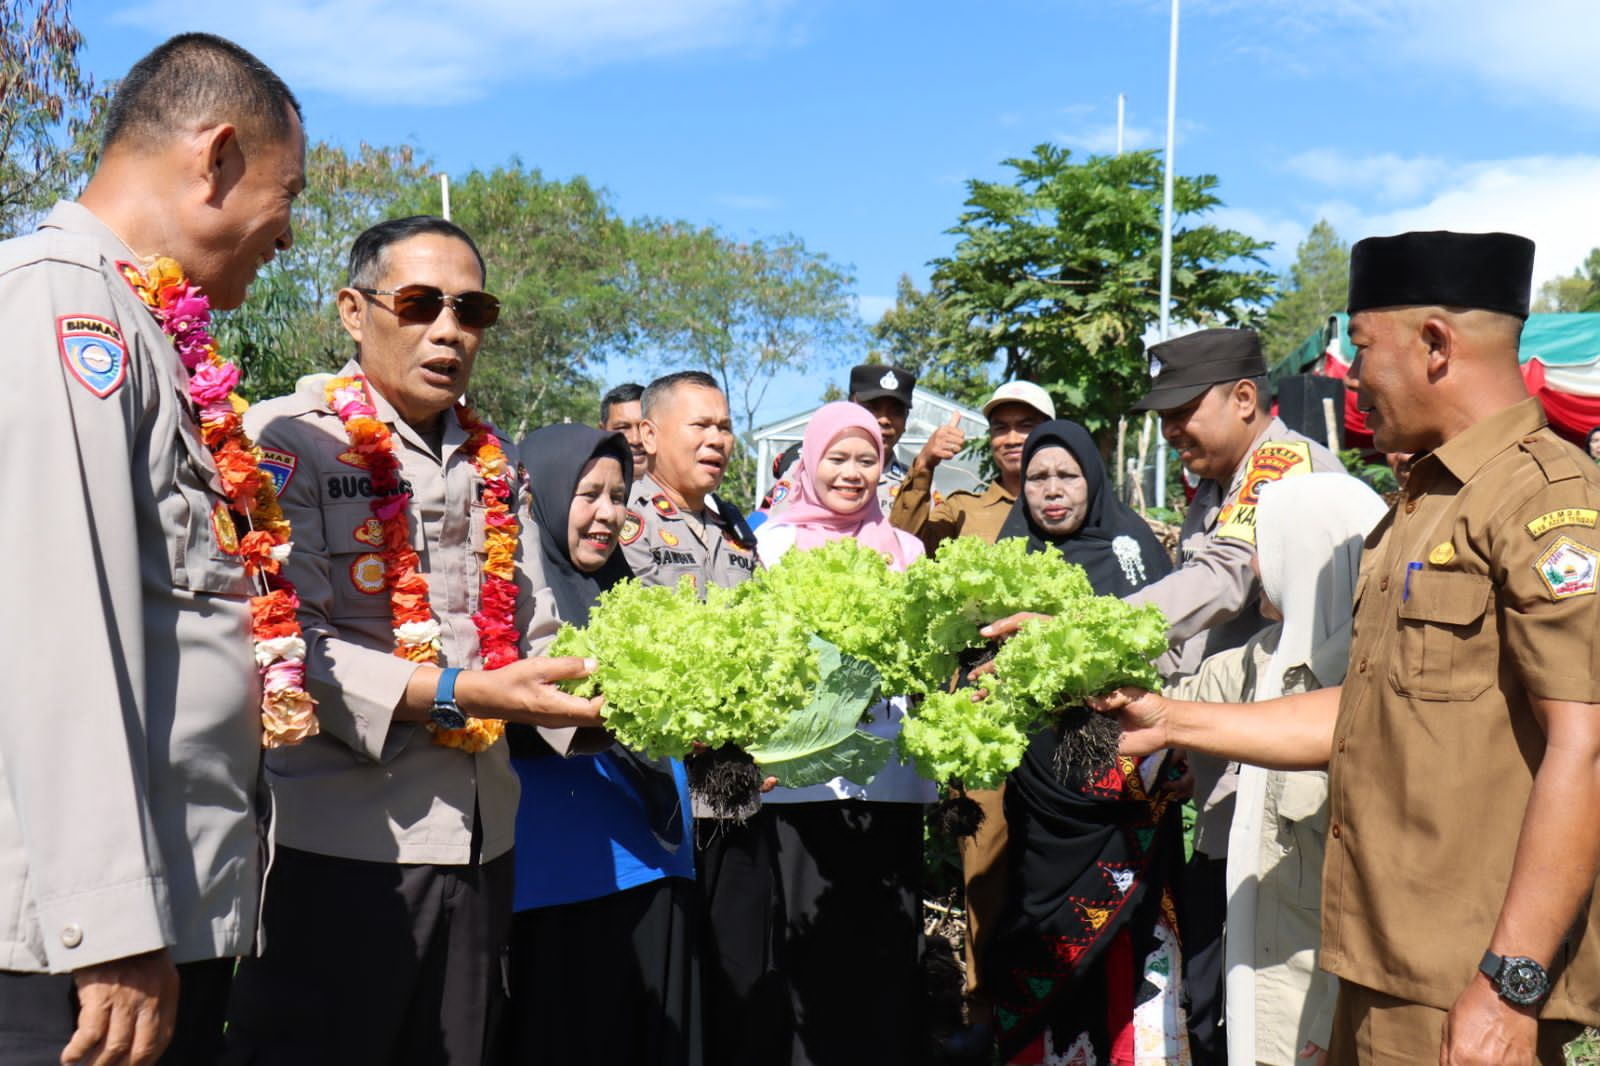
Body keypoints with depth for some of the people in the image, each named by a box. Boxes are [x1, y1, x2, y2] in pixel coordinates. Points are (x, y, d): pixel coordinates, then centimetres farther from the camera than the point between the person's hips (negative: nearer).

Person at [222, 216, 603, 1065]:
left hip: (478, 838, 7)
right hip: (339, 843, -6)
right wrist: (457, 694, -24)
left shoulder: (488, 464, 13)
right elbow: (290, 647, -16)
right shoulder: (289, 439, -7)